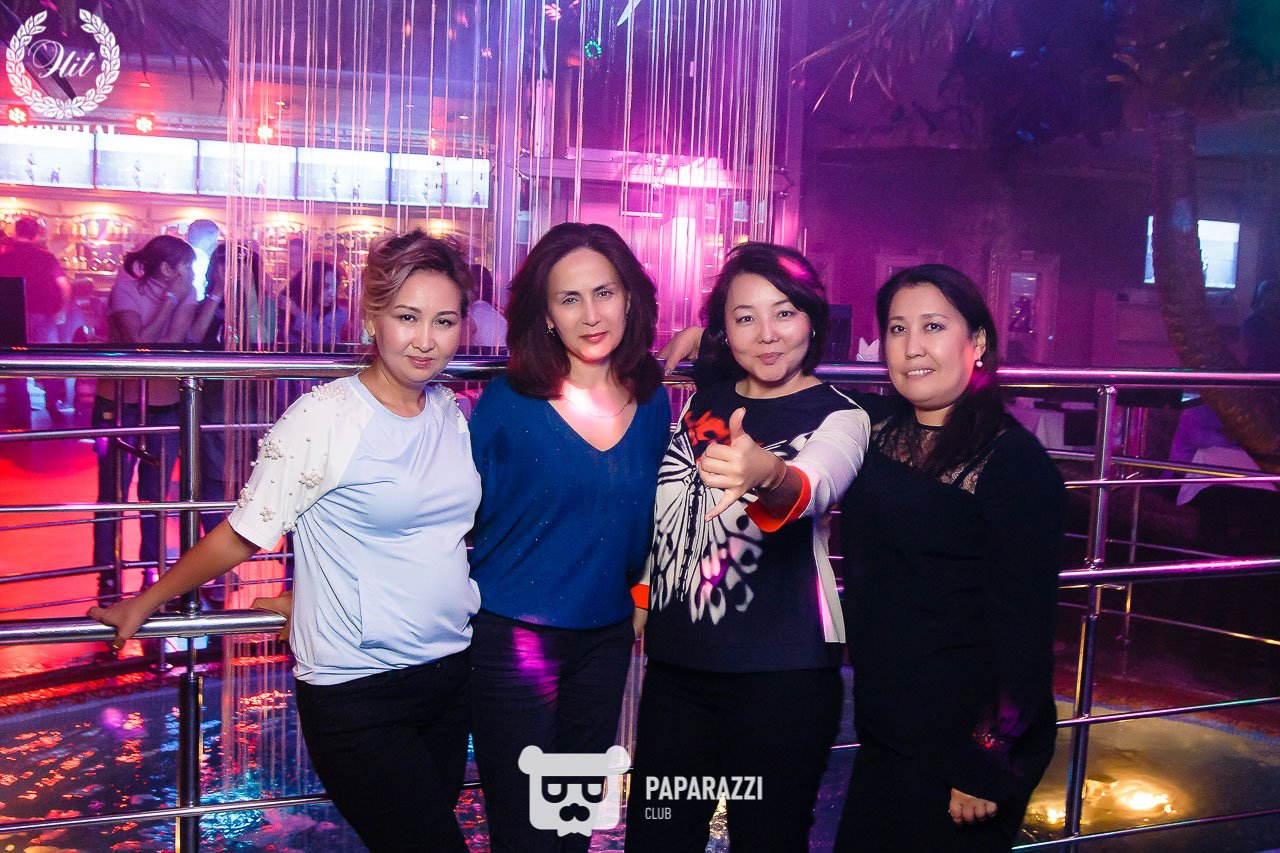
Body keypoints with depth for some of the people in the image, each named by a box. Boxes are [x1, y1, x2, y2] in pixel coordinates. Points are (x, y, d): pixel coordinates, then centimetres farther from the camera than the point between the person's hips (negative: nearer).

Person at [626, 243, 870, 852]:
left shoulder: (838, 416, -7)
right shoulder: (701, 401, 8)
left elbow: (816, 484, -31)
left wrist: (769, 475, -52)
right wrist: (646, 594, 18)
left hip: (782, 673, -4)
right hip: (677, 661, 5)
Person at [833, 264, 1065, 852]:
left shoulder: (1013, 460, -16)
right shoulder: (881, 434, 4)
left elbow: (1022, 625, -16)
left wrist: (991, 766, -15)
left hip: (966, 741, -6)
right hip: (885, 731, 6)